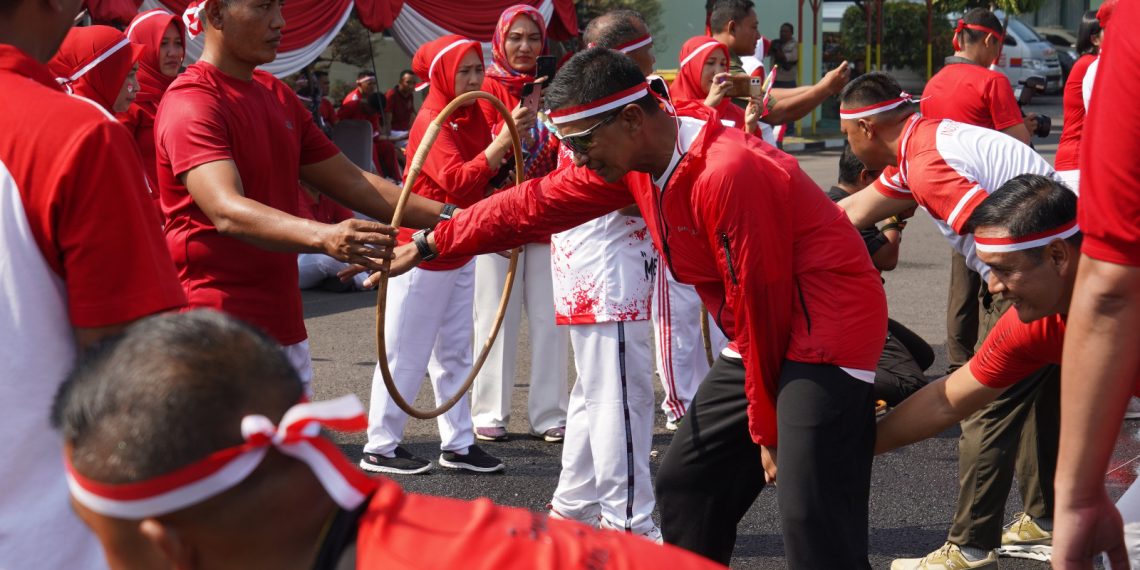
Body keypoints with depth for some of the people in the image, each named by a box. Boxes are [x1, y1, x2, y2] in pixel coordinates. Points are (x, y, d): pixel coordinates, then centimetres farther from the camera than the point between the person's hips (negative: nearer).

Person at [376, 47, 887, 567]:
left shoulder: (729, 174, -27)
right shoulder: (636, 157, -1)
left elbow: (761, 307, -21)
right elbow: (537, 204, 8)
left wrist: (768, 430, -11)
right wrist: (433, 245, 10)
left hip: (824, 334, -9)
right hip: (764, 338, 9)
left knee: (812, 522, -18)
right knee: (683, 483, 13)